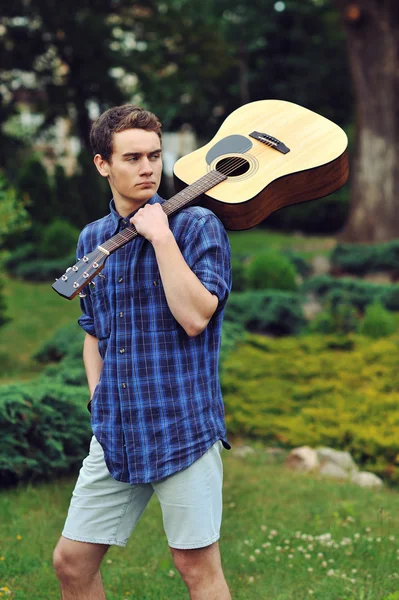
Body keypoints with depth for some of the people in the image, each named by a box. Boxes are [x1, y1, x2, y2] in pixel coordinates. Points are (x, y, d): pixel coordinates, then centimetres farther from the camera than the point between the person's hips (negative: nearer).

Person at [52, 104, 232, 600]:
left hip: (183, 426, -5)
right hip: (115, 431, 5)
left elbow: (195, 317, -18)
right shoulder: (92, 239, 11)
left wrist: (161, 236, -17)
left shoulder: (196, 225, -5)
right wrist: (99, 396, 9)